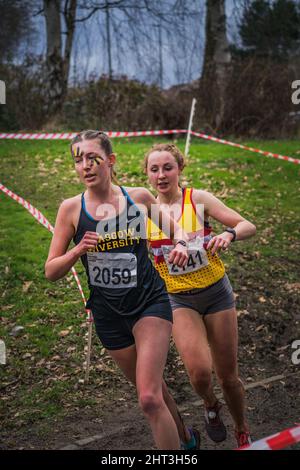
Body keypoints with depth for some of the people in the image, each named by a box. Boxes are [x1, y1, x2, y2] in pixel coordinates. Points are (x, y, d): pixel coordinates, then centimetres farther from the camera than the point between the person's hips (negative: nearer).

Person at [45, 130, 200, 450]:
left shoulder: (138, 197, -5)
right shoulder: (71, 208, -5)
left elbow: (172, 225, 15)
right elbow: (51, 271, -3)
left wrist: (181, 244, -7)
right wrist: (79, 250, -21)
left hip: (149, 301, -2)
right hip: (108, 314, 2)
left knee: (149, 398, -16)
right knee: (153, 390, 20)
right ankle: (186, 438, 46)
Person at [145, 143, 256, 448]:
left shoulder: (198, 199, -8)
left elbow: (249, 226, -10)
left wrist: (229, 234, -31)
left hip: (216, 293, 0)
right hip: (179, 300, 0)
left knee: (228, 376, 6)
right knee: (199, 372, -20)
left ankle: (243, 432, 34)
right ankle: (210, 406, 17)